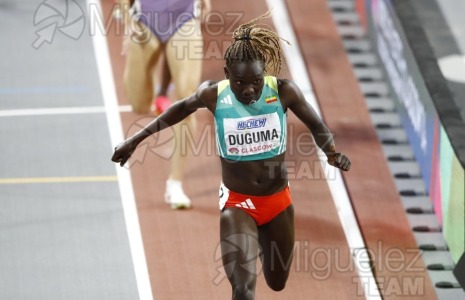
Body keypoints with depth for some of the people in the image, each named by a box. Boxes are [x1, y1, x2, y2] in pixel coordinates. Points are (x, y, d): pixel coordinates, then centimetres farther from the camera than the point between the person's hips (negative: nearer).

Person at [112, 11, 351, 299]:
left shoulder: (284, 91, -18)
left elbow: (317, 126, -3)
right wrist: (136, 140, 8)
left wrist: (333, 152, -24)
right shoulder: (213, 95, -16)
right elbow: (181, 109, 5)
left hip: (278, 200, 2)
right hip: (237, 202, -2)